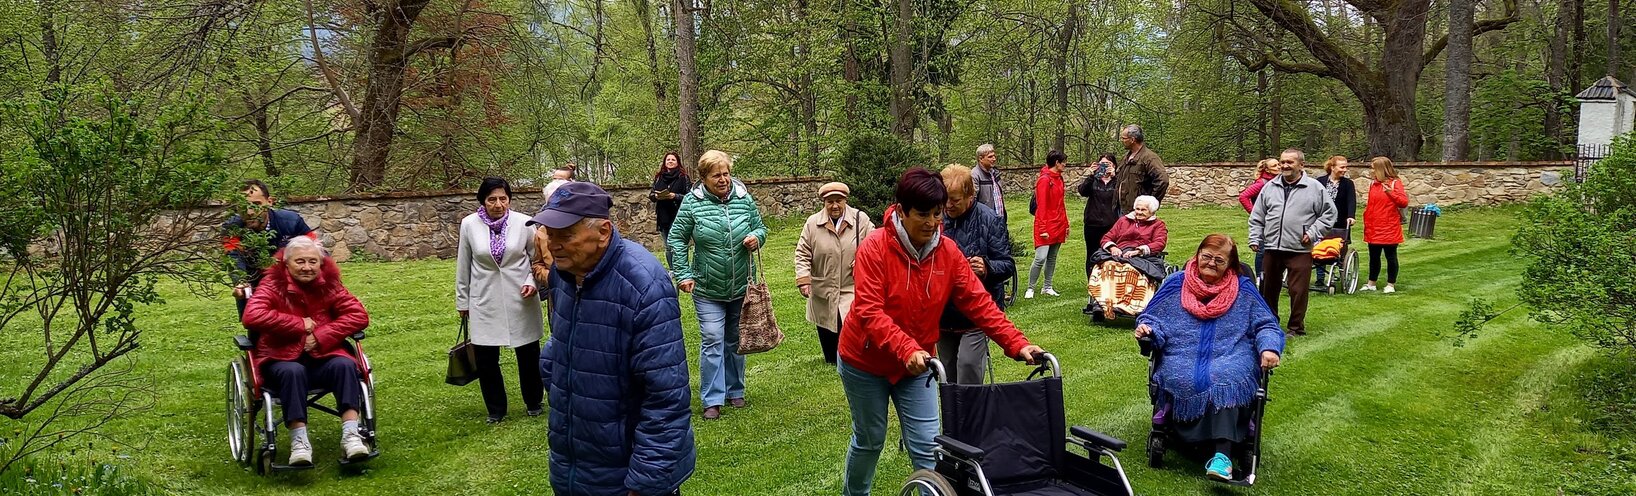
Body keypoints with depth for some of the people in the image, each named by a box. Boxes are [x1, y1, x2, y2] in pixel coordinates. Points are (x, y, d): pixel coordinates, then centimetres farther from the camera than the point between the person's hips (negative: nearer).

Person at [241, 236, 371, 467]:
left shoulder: (329, 285, 5)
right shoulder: (274, 285, -5)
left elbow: (359, 316, -2)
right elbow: (251, 317, -22)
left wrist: (321, 336, -14)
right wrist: (300, 325, -18)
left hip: (322, 357, 3)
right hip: (281, 358, -2)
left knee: (345, 365, -28)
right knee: (292, 371, -36)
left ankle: (351, 435, -32)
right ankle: (299, 442, -32)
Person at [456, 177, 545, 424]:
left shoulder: (523, 223, -8)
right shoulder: (469, 225, -5)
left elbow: (537, 258, 5)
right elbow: (463, 266, 5)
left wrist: (532, 282, -12)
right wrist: (462, 300, 9)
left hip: (520, 299, 0)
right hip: (485, 301, 0)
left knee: (529, 354, 10)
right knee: (486, 358, 2)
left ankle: (534, 403, 31)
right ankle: (496, 410, 22)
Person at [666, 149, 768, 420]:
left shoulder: (744, 199, -2)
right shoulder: (692, 202, -8)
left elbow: (761, 227, 10)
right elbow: (676, 239, -3)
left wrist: (756, 237, -14)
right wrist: (683, 274, -9)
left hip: (741, 287, 3)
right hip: (707, 289, -3)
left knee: (735, 341, 15)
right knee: (712, 341, -7)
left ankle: (734, 391, 30)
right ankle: (712, 400, 0)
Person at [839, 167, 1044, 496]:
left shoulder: (948, 251, -9)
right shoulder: (875, 248, -21)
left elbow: (978, 302, -9)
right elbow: (869, 311, -29)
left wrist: (1016, 344, -19)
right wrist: (907, 350, -42)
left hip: (917, 365, 3)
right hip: (866, 362, -3)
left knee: (927, 447, -1)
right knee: (869, 439, 13)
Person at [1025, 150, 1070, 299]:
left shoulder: (1059, 178, 13)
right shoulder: (1044, 180, -12)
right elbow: (1041, 206, -15)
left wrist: (1066, 224, 16)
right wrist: (1043, 229, -17)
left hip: (1058, 226, 8)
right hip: (1046, 227, -8)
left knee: (1052, 258, 11)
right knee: (1040, 258, -10)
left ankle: (1047, 287, 19)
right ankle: (1030, 288, -1)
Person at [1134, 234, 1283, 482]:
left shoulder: (1243, 288, 15)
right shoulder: (1176, 283, 15)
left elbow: (1266, 325, 12)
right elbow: (1152, 317, 16)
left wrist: (1269, 348, -10)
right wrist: (1147, 329, -8)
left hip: (1231, 357, -1)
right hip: (1183, 358, 2)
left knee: (1225, 380, -37)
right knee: (1183, 379, -35)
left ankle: (1223, 455, -42)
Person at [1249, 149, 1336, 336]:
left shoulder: (1314, 187, -1)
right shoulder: (1270, 187, 8)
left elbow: (1329, 213, 4)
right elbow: (1257, 217, 13)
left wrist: (1313, 233, -5)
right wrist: (1255, 239, 6)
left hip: (1300, 250, -3)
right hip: (1272, 248, 4)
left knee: (1298, 291, -1)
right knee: (1268, 289, 13)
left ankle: (1296, 327, 12)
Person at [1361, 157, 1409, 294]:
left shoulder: (1395, 183, -6)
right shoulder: (1373, 184, 12)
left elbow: (1404, 202, -15)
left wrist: (1391, 192, -28)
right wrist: (1366, 220, 13)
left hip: (1389, 229, -6)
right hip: (1374, 229, 6)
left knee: (1390, 256, 2)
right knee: (1374, 256, 11)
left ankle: (1391, 285, 10)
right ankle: (1371, 284, 20)